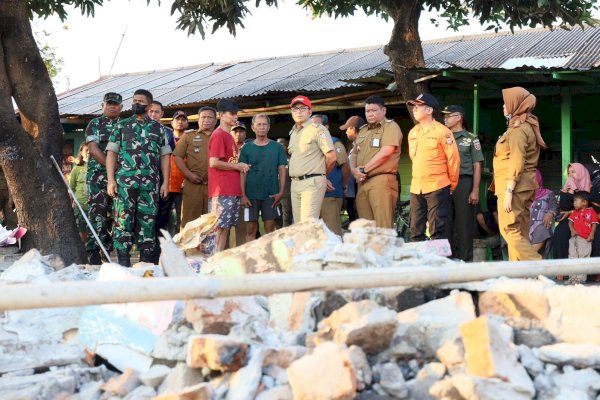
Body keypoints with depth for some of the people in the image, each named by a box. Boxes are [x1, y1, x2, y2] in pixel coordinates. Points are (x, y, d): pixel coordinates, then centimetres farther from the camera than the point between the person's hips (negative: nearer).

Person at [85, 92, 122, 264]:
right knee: (97, 213, -11)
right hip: (98, 176, -4)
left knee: (113, 214, 5)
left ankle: (107, 248, 11)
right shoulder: (95, 124, 5)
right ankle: (93, 252, -14)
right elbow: (93, 148, -5)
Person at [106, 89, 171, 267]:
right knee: (123, 220, -5)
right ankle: (123, 260, -3)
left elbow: (164, 156, 13)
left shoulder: (158, 128, 14)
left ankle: (146, 261, 9)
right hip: (124, 181, -1)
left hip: (150, 183, 1)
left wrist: (165, 182, 4)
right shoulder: (121, 126, 11)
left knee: (148, 222, 2)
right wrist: (111, 179, -5)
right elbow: (111, 153, 6)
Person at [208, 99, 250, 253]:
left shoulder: (228, 136, 19)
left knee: (227, 227, 8)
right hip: (222, 191, -9)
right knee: (220, 227, -9)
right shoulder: (218, 135, -9)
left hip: (232, 190, 9)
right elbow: (214, 162, -18)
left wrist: (240, 167, 6)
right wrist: (237, 166, -8)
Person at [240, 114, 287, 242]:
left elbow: (282, 170, 5)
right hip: (251, 195, 0)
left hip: (271, 195, 0)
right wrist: (243, 195, -6)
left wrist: (281, 192, -6)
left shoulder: (277, 147, 6)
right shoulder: (246, 148, 5)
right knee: (251, 229, 2)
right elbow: (242, 173, 3)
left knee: (270, 228, 1)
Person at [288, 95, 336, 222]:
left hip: (312, 183, -8)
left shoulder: (318, 130, -5)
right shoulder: (293, 132, 20)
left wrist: (321, 174, 5)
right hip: (295, 183, 8)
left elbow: (331, 157, -11)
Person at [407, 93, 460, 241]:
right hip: (416, 189, 7)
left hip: (437, 188, -7)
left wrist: (452, 185, 0)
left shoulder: (442, 132, -7)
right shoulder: (413, 133, 13)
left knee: (438, 232, -7)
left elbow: (454, 159, -6)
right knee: (416, 232, 8)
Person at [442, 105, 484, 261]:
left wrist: (475, 190, -8)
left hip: (463, 182, -4)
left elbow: (477, 166, 1)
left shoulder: (471, 138, 5)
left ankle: (465, 260, -1)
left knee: (463, 224, -4)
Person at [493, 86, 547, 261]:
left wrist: (508, 191, -23)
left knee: (509, 230, -11)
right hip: (525, 186, 10)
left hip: (515, 186, -10)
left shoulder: (518, 128, -13)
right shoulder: (528, 126, 18)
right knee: (520, 232, 8)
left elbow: (517, 162, -21)